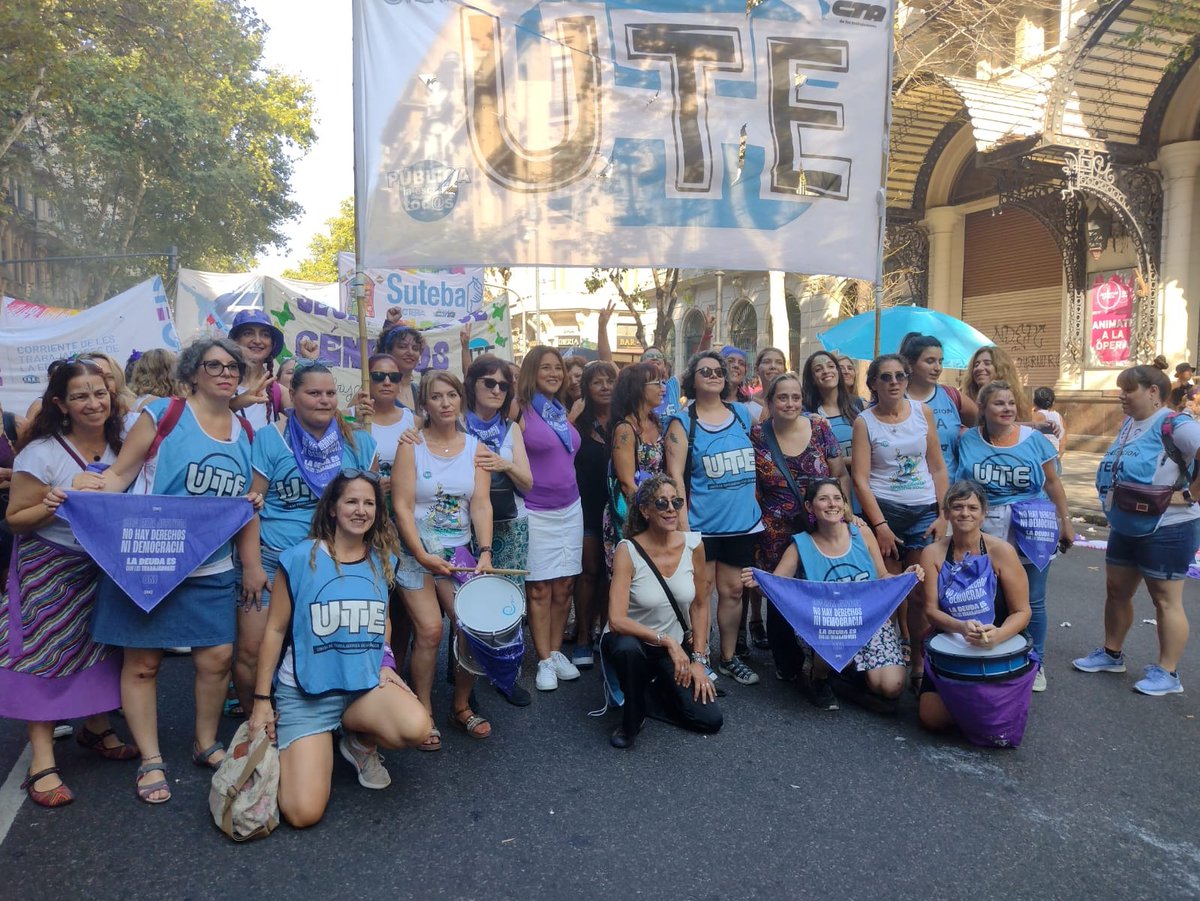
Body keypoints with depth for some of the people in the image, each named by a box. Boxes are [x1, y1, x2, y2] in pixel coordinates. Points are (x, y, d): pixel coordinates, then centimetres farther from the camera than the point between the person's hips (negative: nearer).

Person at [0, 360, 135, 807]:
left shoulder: (119, 447, -1)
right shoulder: (42, 452, -17)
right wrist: (48, 509, -30)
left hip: (105, 566, 5)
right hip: (50, 570, -5)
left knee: (101, 648, 13)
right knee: (46, 653, -1)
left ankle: (95, 727, 33)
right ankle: (42, 762, 7)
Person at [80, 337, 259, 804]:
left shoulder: (245, 432, 9)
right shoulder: (163, 414, -5)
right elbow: (120, 472, -6)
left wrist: (251, 502, 0)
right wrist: (97, 486, -25)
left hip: (211, 570, 4)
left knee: (217, 657, 3)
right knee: (142, 661, 4)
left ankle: (206, 744, 27)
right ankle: (151, 761, 21)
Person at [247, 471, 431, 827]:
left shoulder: (382, 560, 5)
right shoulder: (300, 558, -7)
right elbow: (276, 629, -1)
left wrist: (385, 664, 2)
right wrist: (261, 700, -1)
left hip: (368, 684, 3)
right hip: (304, 691, -3)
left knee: (417, 728, -30)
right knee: (304, 813, -15)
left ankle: (360, 742, 6)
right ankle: (288, 751, 19)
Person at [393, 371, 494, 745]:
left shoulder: (475, 447, 4)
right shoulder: (411, 445, -3)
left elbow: (481, 504, -3)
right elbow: (401, 506, -9)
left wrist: (485, 552, -15)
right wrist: (423, 556, -17)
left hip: (460, 552, 3)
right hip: (417, 552, -3)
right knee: (429, 630, -11)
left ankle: (462, 707, 16)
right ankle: (424, 715, 8)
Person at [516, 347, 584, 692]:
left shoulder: (565, 412, 11)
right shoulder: (520, 413, -8)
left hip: (570, 508, 6)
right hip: (535, 512, -6)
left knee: (564, 586, 9)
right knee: (539, 588, 1)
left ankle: (557, 651, 23)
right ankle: (544, 660, 12)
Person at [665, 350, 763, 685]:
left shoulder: (742, 413, 8)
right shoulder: (682, 422, -4)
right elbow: (675, 475, -9)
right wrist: (682, 525, -15)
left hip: (743, 521, 4)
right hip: (701, 524, -4)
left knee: (732, 591, 12)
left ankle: (729, 657, 26)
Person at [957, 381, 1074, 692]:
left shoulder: (1033, 439, -1)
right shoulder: (968, 441, 0)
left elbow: (1052, 483, 7)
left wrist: (1065, 522, 7)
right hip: (987, 533, 0)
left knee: (1032, 602, 6)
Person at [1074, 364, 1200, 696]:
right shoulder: (1129, 424, 7)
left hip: (1167, 529, -9)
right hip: (1126, 527, 9)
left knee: (1165, 600, 2)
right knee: (1116, 591, 16)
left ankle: (1167, 673, 13)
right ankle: (1111, 654, 30)